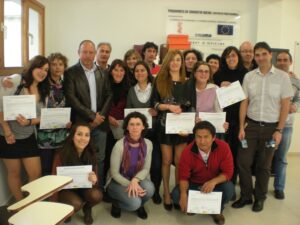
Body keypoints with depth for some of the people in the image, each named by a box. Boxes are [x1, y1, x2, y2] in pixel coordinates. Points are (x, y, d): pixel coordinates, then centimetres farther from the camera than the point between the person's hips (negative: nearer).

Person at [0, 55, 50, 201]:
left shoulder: (43, 92, 6)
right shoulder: (15, 80, -12)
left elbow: (40, 116, 4)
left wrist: (28, 122, -18)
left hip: (28, 137, 5)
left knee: (36, 174, 5)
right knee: (14, 173, 10)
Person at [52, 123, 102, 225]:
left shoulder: (91, 154, -12)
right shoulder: (61, 155, -20)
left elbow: (95, 179, -6)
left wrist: (94, 181, -31)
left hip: (84, 188, 2)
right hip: (66, 189, -2)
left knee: (97, 195, -29)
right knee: (76, 204, -32)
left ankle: (87, 209, 7)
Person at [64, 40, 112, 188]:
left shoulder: (102, 73, 10)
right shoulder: (71, 72, -2)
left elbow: (109, 95, 8)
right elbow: (71, 98, -10)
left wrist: (100, 116, -6)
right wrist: (92, 116, -12)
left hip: (100, 123, 3)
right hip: (81, 123, -3)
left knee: (100, 159, 8)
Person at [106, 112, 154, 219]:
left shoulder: (148, 144, -10)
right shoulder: (119, 145, -22)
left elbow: (146, 169, -5)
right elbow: (114, 173, -15)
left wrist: (135, 180, -25)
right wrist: (130, 184, -26)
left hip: (136, 180, 4)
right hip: (118, 182, -4)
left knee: (149, 187, -29)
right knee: (134, 203, -29)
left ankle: (139, 205, 7)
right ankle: (116, 203, 7)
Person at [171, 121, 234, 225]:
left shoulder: (223, 147, -23)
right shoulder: (187, 151, -22)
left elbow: (228, 172, -18)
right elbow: (184, 176, -16)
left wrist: (213, 182, -37)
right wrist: (184, 194, -35)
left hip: (216, 183, 0)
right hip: (194, 184, 0)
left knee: (229, 188, -31)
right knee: (176, 195, -25)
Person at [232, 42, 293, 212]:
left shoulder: (282, 77, -4)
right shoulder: (249, 76, 2)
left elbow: (285, 105, -4)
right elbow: (244, 102, 4)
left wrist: (279, 130, -8)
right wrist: (241, 127, 0)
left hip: (271, 127, -2)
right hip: (251, 125, 2)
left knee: (264, 165, 11)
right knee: (243, 162, 2)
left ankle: (260, 198, 29)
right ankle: (246, 196, 22)